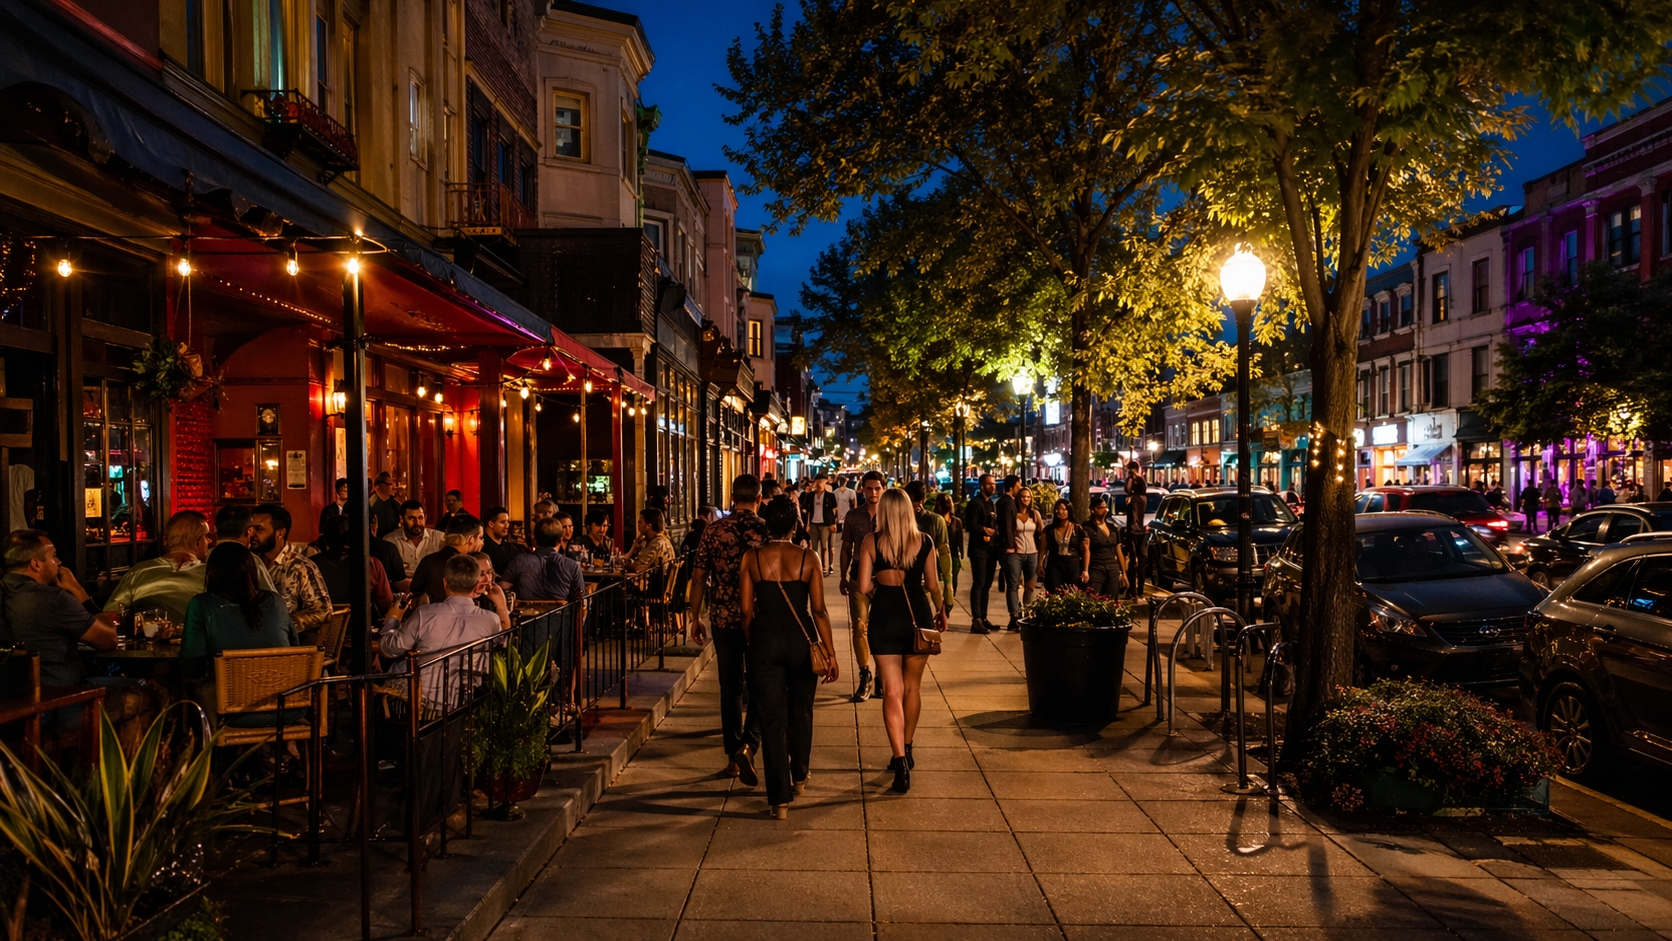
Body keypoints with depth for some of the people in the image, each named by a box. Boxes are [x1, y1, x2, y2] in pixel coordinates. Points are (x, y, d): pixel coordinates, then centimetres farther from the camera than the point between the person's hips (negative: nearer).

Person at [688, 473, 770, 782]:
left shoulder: (713, 531, -1)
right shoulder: (767, 531, -6)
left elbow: (699, 577, 1)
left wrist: (695, 618, 11)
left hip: (723, 618, 2)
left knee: (730, 688, 13)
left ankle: (733, 758, 19)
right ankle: (748, 745, -11)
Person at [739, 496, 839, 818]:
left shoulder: (751, 558, -4)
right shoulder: (808, 558, -5)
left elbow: (746, 608, -2)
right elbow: (819, 609, -6)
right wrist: (831, 653, -1)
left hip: (764, 641, -1)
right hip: (801, 641, 1)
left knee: (771, 718, 4)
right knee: (800, 712, 22)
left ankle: (780, 798, 3)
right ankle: (799, 776, 39)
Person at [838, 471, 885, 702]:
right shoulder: (853, 516, 4)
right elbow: (846, 548, 10)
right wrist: (844, 577, 7)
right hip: (859, 574, 1)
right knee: (859, 626, -3)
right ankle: (865, 676, 10)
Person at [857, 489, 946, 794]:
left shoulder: (871, 541, -7)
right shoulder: (924, 542, -3)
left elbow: (863, 586, -8)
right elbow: (933, 585, 3)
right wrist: (941, 611, 21)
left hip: (885, 615, -2)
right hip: (918, 614, 2)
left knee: (892, 691, 1)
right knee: (913, 687, 19)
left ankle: (900, 762, -10)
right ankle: (906, 751, 33)